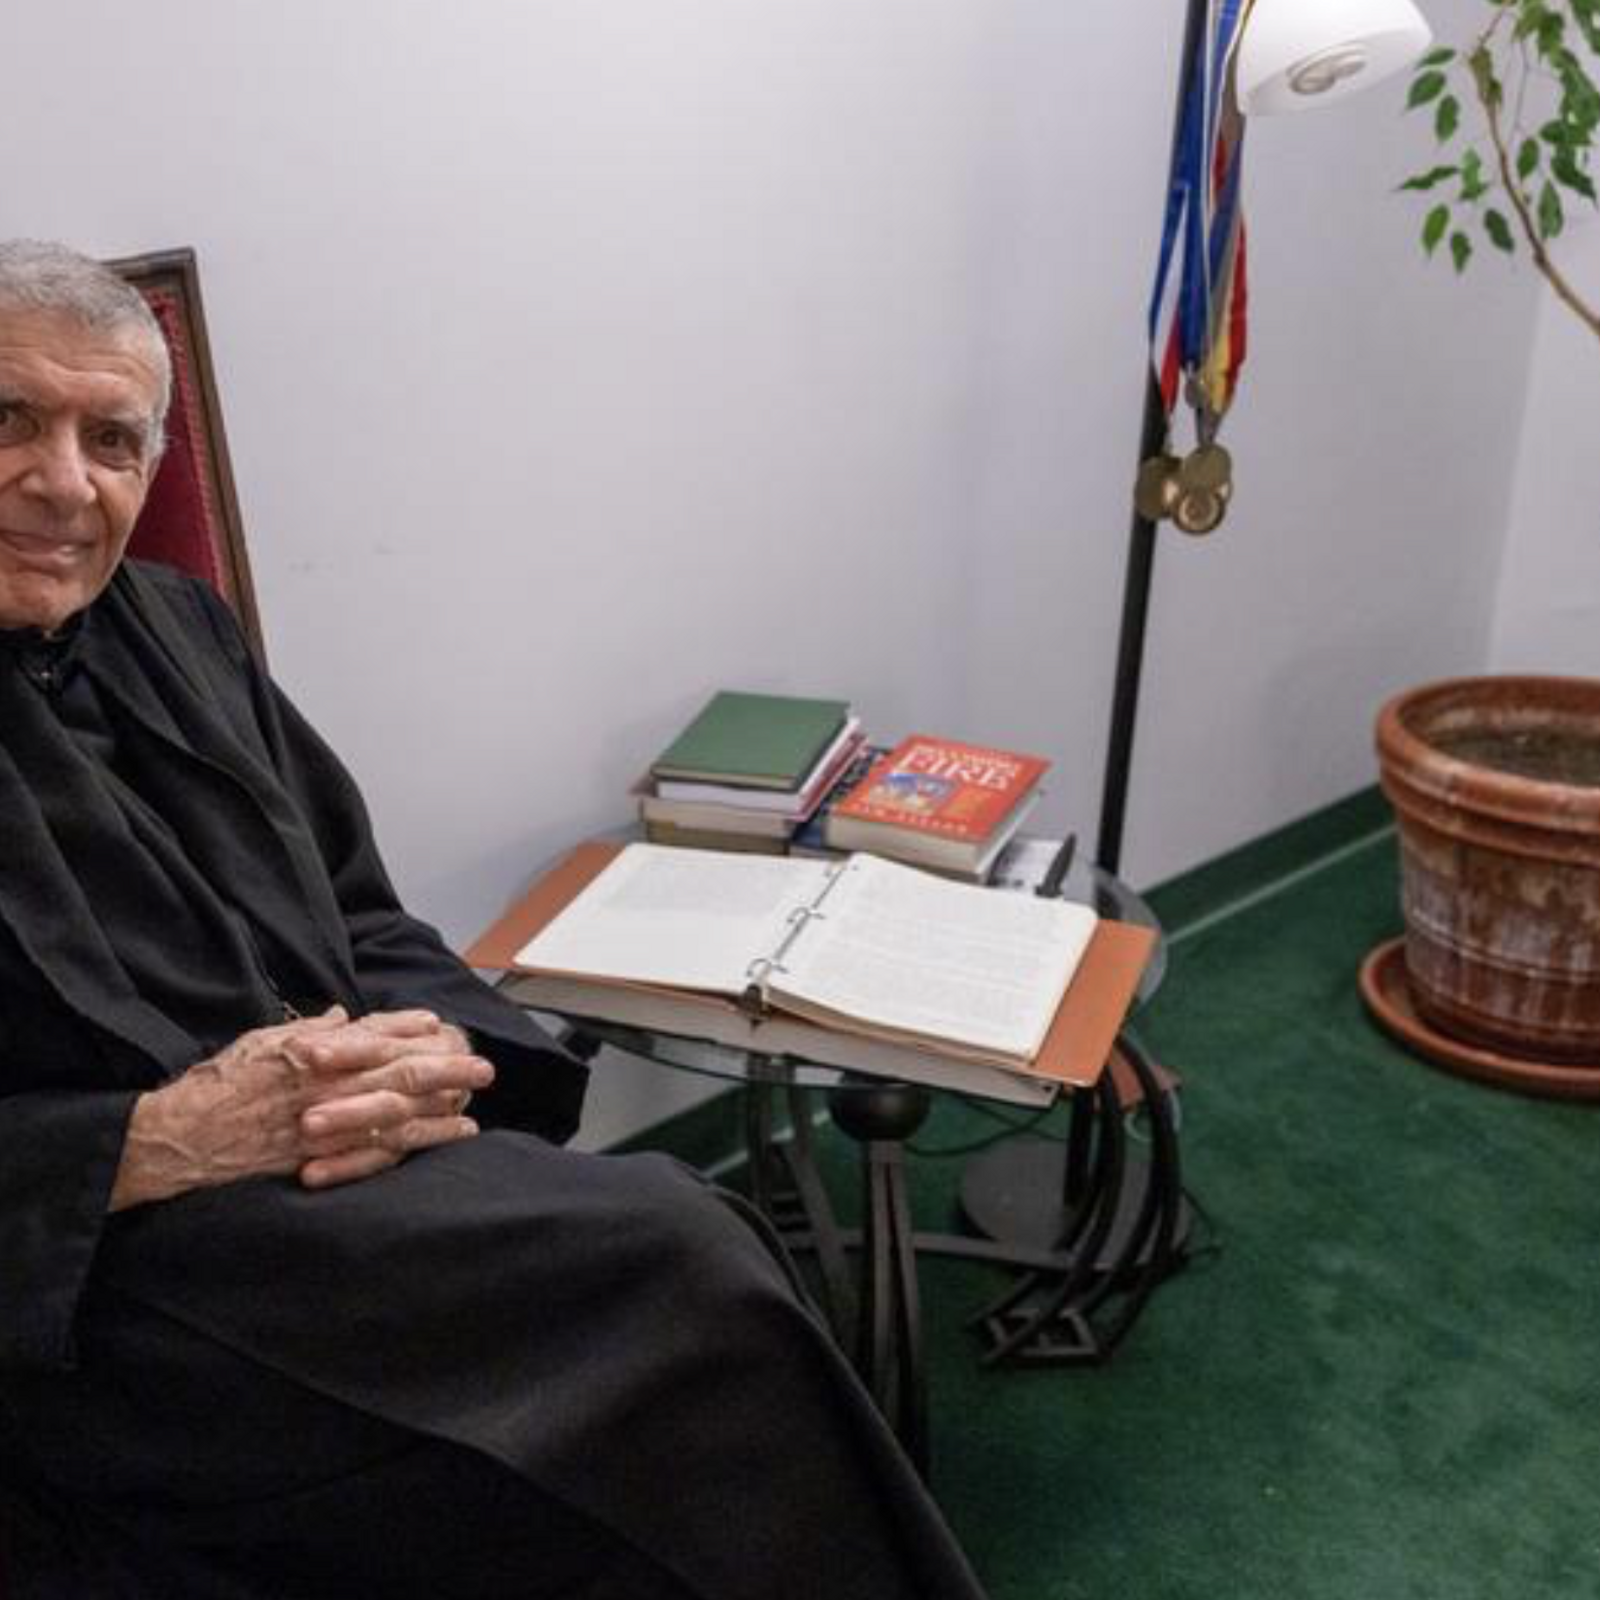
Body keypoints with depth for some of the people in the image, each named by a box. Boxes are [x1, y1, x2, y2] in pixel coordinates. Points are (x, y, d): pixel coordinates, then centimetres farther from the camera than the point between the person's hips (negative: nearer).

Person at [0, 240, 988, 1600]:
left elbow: (369, 924, 14)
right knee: (674, 1273, -21)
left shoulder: (175, 629, 12)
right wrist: (162, 1142, -21)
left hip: (340, 1166, 6)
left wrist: (425, 1052, -8)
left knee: (691, 1268, -17)